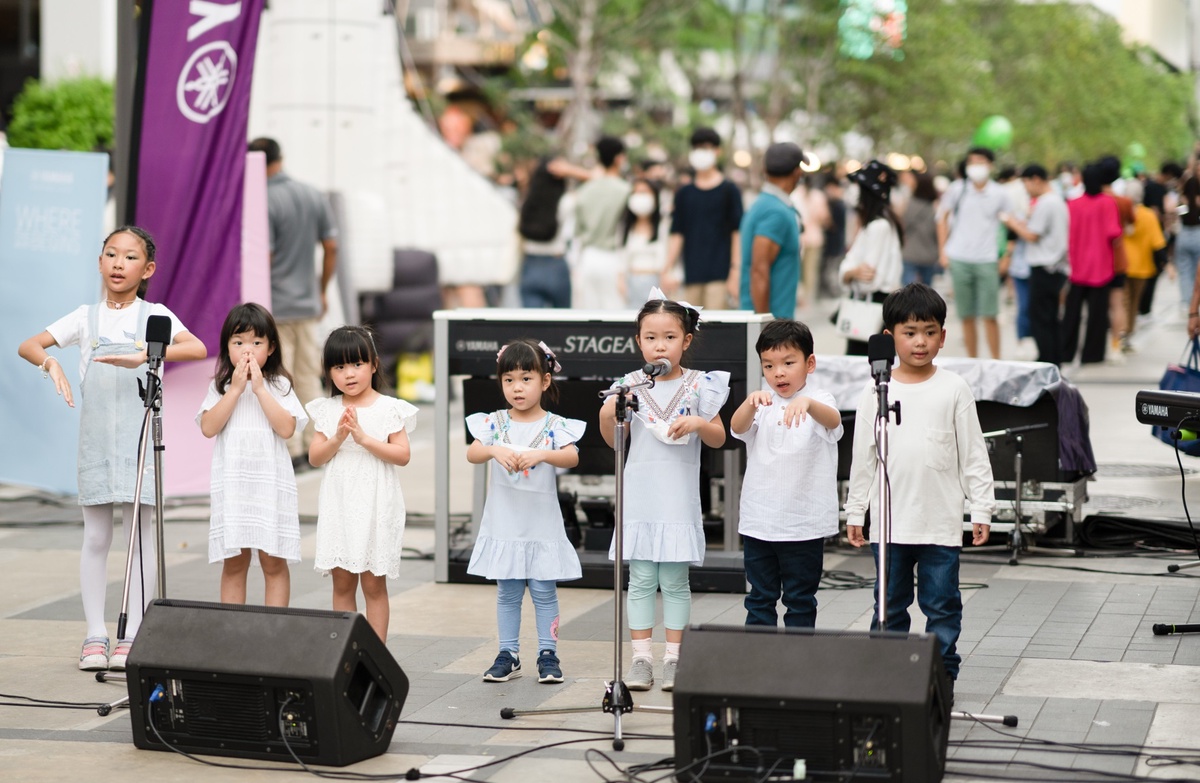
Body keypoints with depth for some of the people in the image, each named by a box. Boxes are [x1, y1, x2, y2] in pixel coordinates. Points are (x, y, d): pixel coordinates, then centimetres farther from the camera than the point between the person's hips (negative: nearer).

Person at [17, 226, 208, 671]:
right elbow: (28, 346, 5)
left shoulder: (154, 315, 2)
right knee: (95, 538, 3)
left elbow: (198, 349, -16)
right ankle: (95, 637, 9)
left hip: (139, 438, -2)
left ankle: (132, 638, 3)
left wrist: (144, 357, -30)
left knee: (140, 536, -1)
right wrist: (51, 363, -18)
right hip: (95, 439, 2)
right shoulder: (86, 317, 9)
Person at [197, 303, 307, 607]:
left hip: (271, 483, -1)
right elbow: (209, 428, -7)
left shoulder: (279, 385, 4)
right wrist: (235, 389, -10)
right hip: (231, 484, 1)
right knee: (233, 563, 5)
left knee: (274, 562, 0)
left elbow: (286, 428, -10)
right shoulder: (220, 387, 6)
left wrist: (259, 389, -11)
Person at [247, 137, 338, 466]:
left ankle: (291, 449, 1)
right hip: (308, 303, 7)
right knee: (309, 377, 13)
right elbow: (331, 247, 8)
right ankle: (314, 445, 16)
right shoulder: (315, 196, 5)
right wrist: (322, 291, 17)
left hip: (274, 306, -7)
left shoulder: (263, 203, -16)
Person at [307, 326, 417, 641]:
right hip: (338, 505, 3)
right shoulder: (327, 410, 6)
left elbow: (402, 455, -10)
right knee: (342, 583, 7)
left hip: (375, 506, -3)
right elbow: (315, 457, 3)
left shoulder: (389, 409, -3)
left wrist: (364, 438, -19)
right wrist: (338, 438, -14)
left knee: (373, 584, 1)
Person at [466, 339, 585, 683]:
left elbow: (572, 457, -19)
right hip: (503, 524, 2)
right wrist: (494, 450, -33)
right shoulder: (495, 423, 1)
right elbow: (472, 454, -12)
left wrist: (543, 454, -37)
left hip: (542, 525, -2)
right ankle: (508, 655, 16)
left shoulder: (554, 426, -4)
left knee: (544, 592, 4)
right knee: (507, 593, 9)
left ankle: (548, 654, 12)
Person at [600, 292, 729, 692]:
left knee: (675, 580, 3)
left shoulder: (697, 385, 0)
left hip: (679, 499, -1)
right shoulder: (630, 385, 4)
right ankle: (641, 657, 8)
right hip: (639, 497, 1)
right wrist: (607, 415, -9)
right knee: (641, 580, 3)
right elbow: (614, 440, 10)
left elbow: (719, 438, 3)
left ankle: (673, 657, 10)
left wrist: (699, 423, -17)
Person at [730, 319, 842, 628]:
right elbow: (737, 427, -15)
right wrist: (751, 403, -37)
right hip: (758, 521, 3)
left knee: (800, 601, 7)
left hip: (804, 524, -3)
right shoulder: (761, 403, 5)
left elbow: (832, 420, -27)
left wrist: (806, 402, -50)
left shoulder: (819, 400, -4)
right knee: (760, 599, 10)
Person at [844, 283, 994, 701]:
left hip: (941, 521, -1)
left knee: (942, 604, 4)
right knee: (890, 604, 9)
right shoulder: (877, 392, 2)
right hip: (890, 520, 1)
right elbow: (863, 457, 7)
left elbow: (973, 454, 2)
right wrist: (855, 512, 7)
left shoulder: (953, 389, 0)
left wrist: (981, 508, -1)